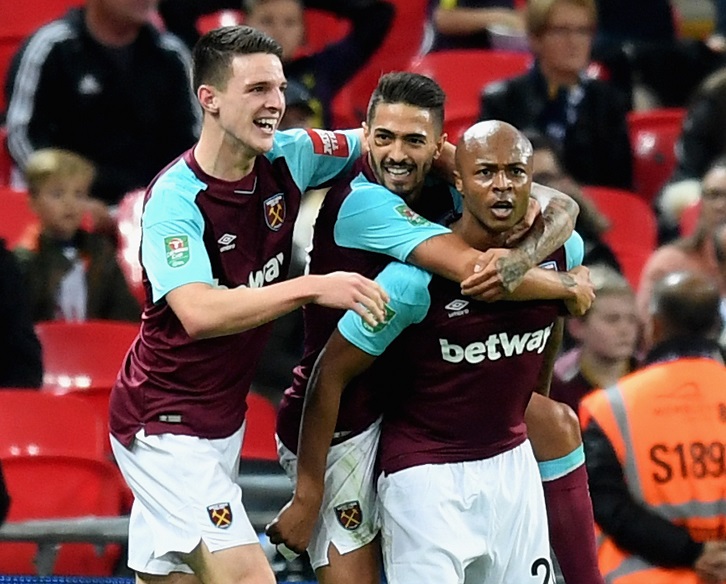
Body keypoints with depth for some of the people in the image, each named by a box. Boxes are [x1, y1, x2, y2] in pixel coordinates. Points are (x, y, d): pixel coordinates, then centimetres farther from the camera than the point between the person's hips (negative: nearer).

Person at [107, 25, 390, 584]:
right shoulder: (174, 199, -22)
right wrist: (313, 286, -39)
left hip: (224, 421, 7)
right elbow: (199, 313, -35)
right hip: (166, 427, -7)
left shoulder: (288, 157, -3)